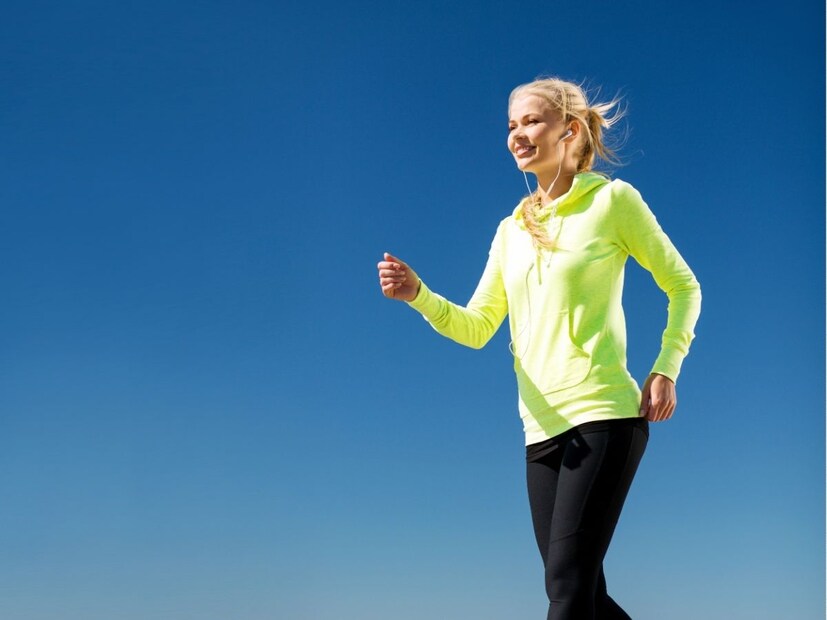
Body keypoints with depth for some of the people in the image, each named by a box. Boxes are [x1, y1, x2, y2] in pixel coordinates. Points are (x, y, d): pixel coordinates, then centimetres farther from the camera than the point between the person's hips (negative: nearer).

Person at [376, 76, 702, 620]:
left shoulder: (612, 199, 1)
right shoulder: (512, 230, 15)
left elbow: (683, 287, 6)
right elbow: (476, 328, 11)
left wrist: (666, 368, -7)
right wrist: (418, 295, -7)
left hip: (603, 417, -6)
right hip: (542, 430, 6)